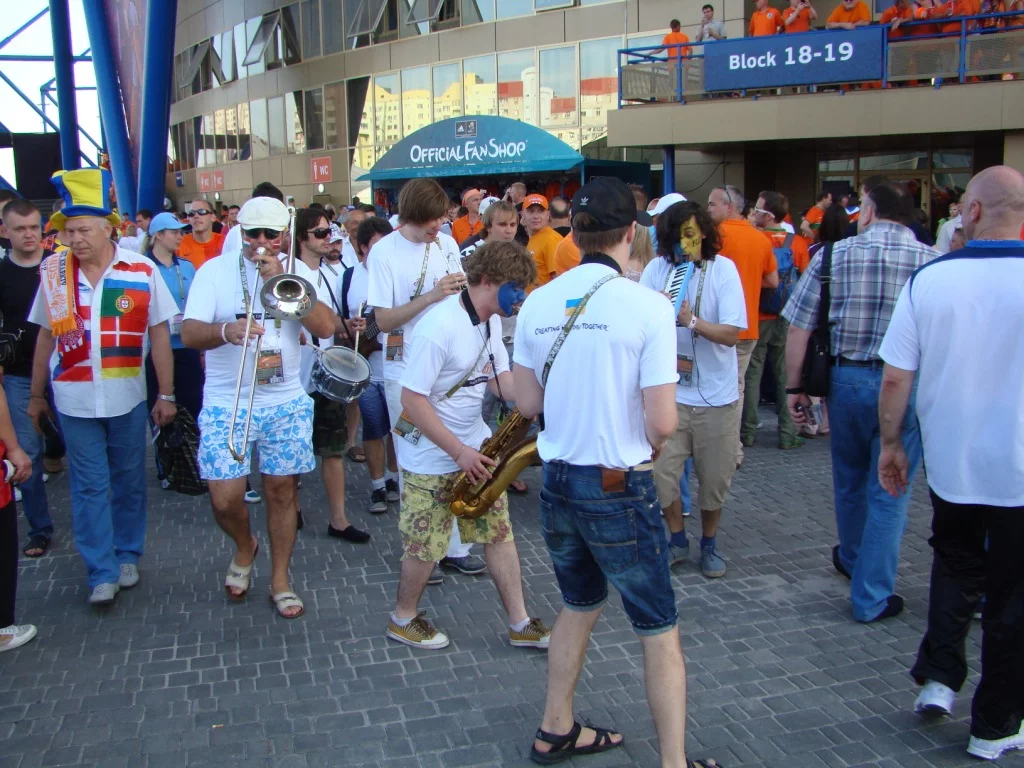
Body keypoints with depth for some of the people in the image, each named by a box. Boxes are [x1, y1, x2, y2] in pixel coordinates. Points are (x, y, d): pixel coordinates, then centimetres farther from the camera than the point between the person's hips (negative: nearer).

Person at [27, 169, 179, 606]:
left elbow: (159, 334, -4)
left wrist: (166, 393, -4)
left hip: (127, 397, -1)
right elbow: (46, 337, 7)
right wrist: (36, 394, 10)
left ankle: (127, 555, 30)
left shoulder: (141, 271, -8)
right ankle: (102, 572, 13)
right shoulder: (53, 273, -2)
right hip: (74, 400, 1)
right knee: (90, 487, 5)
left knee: (129, 482, 12)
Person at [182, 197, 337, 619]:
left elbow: (326, 327, -11)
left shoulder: (298, 271, 3)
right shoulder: (214, 271, -2)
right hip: (226, 405, -1)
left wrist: (280, 280, -18)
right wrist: (225, 330, -33)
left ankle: (280, 580, 24)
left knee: (282, 492, 7)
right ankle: (244, 546, 28)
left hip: (287, 403, 1)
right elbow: (189, 333, -12)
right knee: (225, 498, -6)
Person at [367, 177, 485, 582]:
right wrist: (432, 296, -22)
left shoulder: (447, 244, 6)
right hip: (406, 371, -4)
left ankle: (454, 545, 20)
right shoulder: (385, 251, -8)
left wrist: (461, 289, -10)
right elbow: (384, 320, -11)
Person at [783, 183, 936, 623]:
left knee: (849, 480, 22)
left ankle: (853, 560, 46)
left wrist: (794, 387, 5)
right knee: (889, 489, 8)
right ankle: (871, 597, 13)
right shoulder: (931, 262, -4)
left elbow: (798, 327, -2)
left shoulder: (835, 254, -1)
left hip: (847, 379, 2)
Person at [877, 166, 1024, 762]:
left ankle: (939, 678, 20)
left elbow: (895, 379, -6)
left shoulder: (929, 280, -10)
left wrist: (891, 443, 8)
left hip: (949, 462, 2)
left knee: (956, 567, 27)